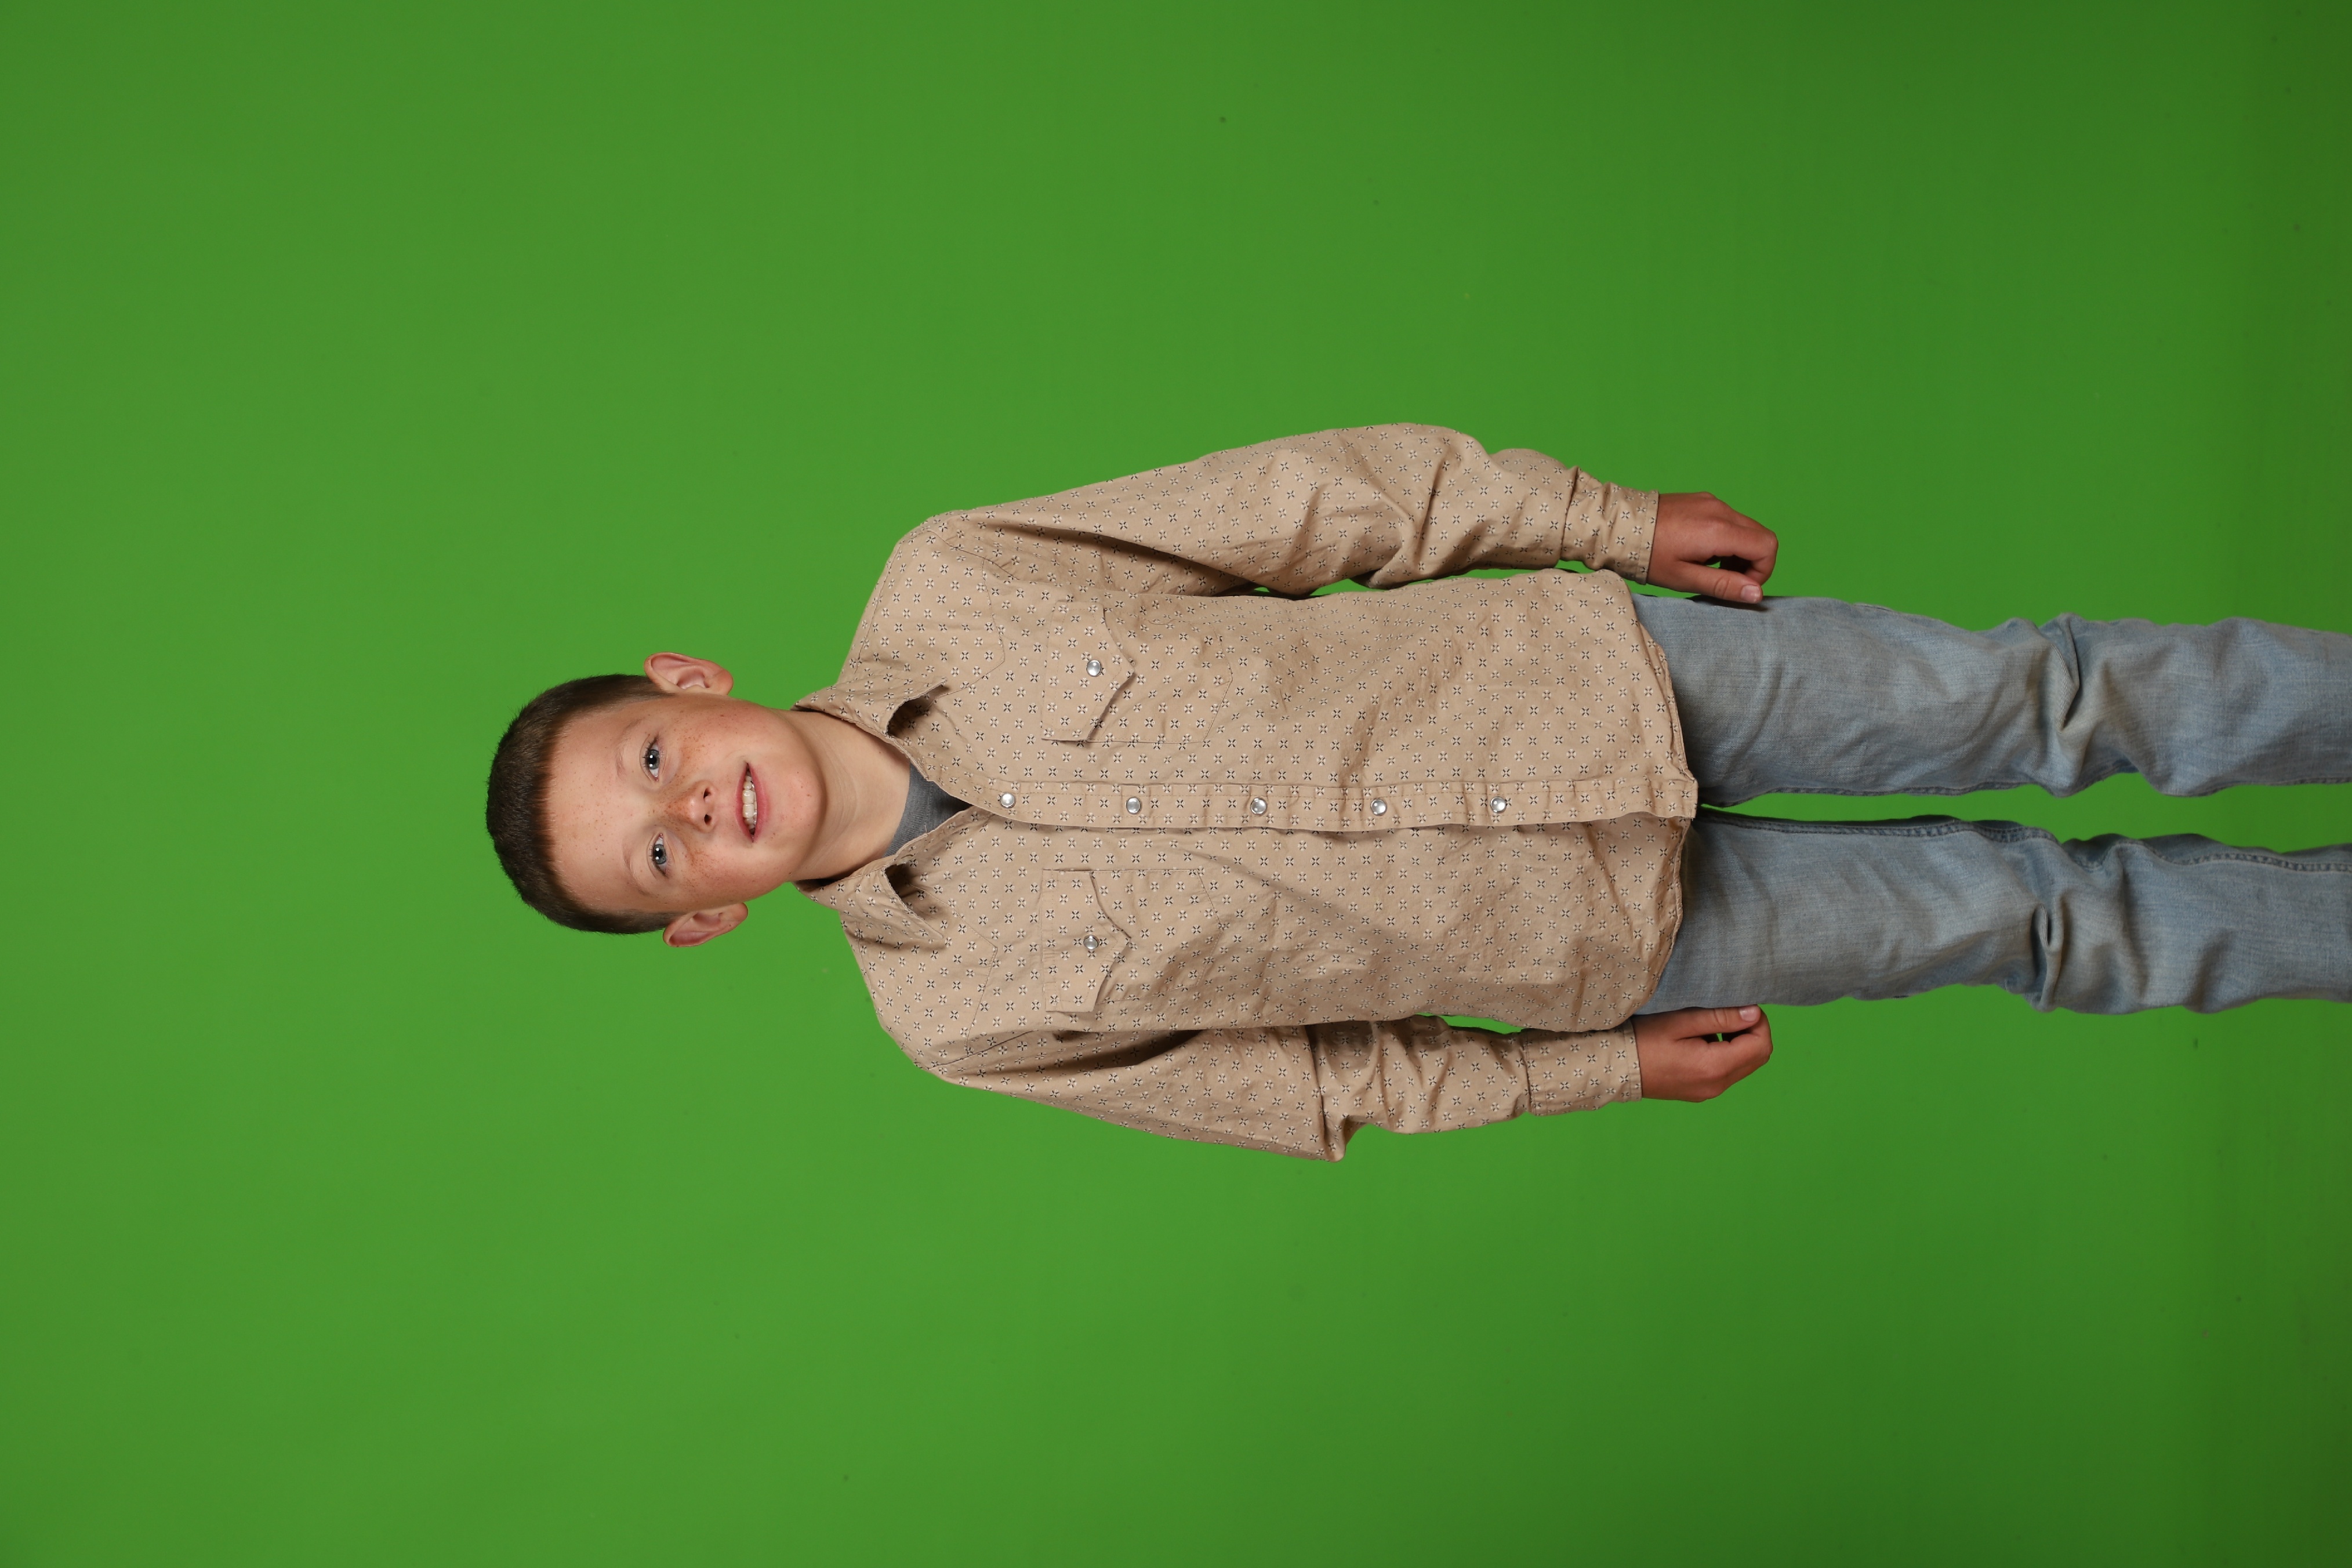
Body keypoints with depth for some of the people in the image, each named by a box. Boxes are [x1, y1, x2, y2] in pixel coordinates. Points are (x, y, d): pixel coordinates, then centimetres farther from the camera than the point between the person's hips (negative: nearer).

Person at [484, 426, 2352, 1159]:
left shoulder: (939, 590, -11)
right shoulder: (954, 1007, -9)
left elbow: (1312, 498, -6)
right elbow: (1308, 1081, -1)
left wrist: (1613, 520, -4)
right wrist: (1608, 1069, 0)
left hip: (1595, 669, 1)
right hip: (1607, 941, -1)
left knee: (2043, 696, 0)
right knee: (2023, 913, 3)